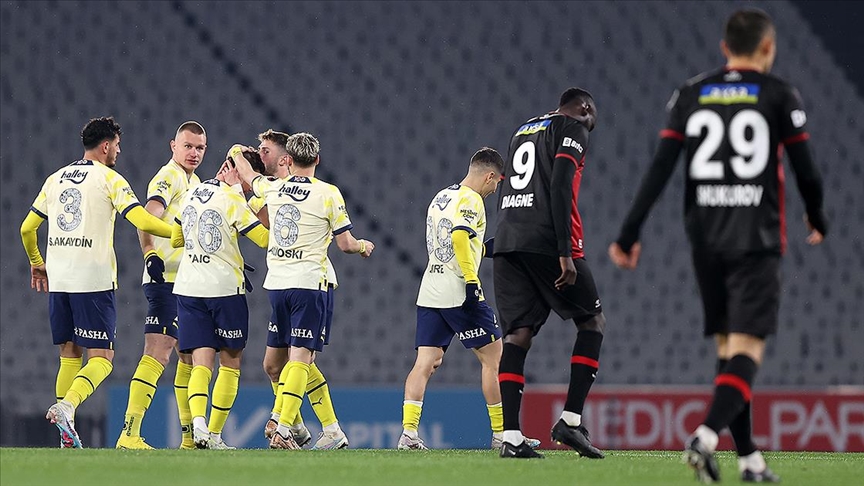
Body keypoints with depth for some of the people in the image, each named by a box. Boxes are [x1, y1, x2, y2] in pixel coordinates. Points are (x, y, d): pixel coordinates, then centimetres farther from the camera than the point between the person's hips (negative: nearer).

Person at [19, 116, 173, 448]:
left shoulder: (55, 179, 14)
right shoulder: (109, 179, -3)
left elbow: (27, 228, 19)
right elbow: (143, 222, -13)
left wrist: (36, 263, 35)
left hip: (58, 281, 6)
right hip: (94, 280, -6)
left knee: (70, 355, 12)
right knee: (101, 357, -3)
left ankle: (67, 436, 5)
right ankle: (66, 406, -27)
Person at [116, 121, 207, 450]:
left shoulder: (194, 182, 20)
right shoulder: (169, 177, -10)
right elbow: (148, 218, -24)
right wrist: (150, 255, -35)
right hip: (167, 279, -10)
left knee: (191, 356, 14)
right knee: (158, 353, -16)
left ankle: (190, 435, 22)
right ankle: (130, 433, -21)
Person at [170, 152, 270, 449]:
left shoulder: (191, 194, 10)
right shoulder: (233, 201, -11)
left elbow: (175, 239, 21)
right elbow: (265, 238, -11)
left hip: (187, 288, 5)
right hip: (225, 288, -5)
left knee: (201, 362, -1)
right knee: (231, 363, 9)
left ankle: (198, 421, -26)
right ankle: (214, 433, 5)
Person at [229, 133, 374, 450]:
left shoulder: (272, 189, 5)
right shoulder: (328, 194, -7)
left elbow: (248, 177, 28)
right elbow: (345, 243, -3)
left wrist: (237, 153, 49)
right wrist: (364, 246, 20)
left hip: (275, 283, 5)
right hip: (308, 282, -5)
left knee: (296, 355, 18)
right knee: (301, 358, -5)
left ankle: (278, 418, 10)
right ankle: (283, 432, -13)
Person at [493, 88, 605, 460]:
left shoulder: (522, 131, 26)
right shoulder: (572, 129, 2)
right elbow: (560, 188, -12)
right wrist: (565, 254, -16)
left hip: (506, 240, 7)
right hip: (546, 242, -7)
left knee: (518, 332, 2)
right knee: (592, 321, 8)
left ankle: (511, 437, -9)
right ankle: (571, 421, -2)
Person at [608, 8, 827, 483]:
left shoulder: (690, 95, 7)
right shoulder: (779, 95, -1)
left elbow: (659, 169, 0)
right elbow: (805, 171, 0)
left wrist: (629, 234, 2)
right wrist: (817, 220, 20)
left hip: (705, 241, 4)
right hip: (756, 241, -4)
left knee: (727, 345, 13)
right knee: (747, 347, -8)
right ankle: (707, 436, -29)